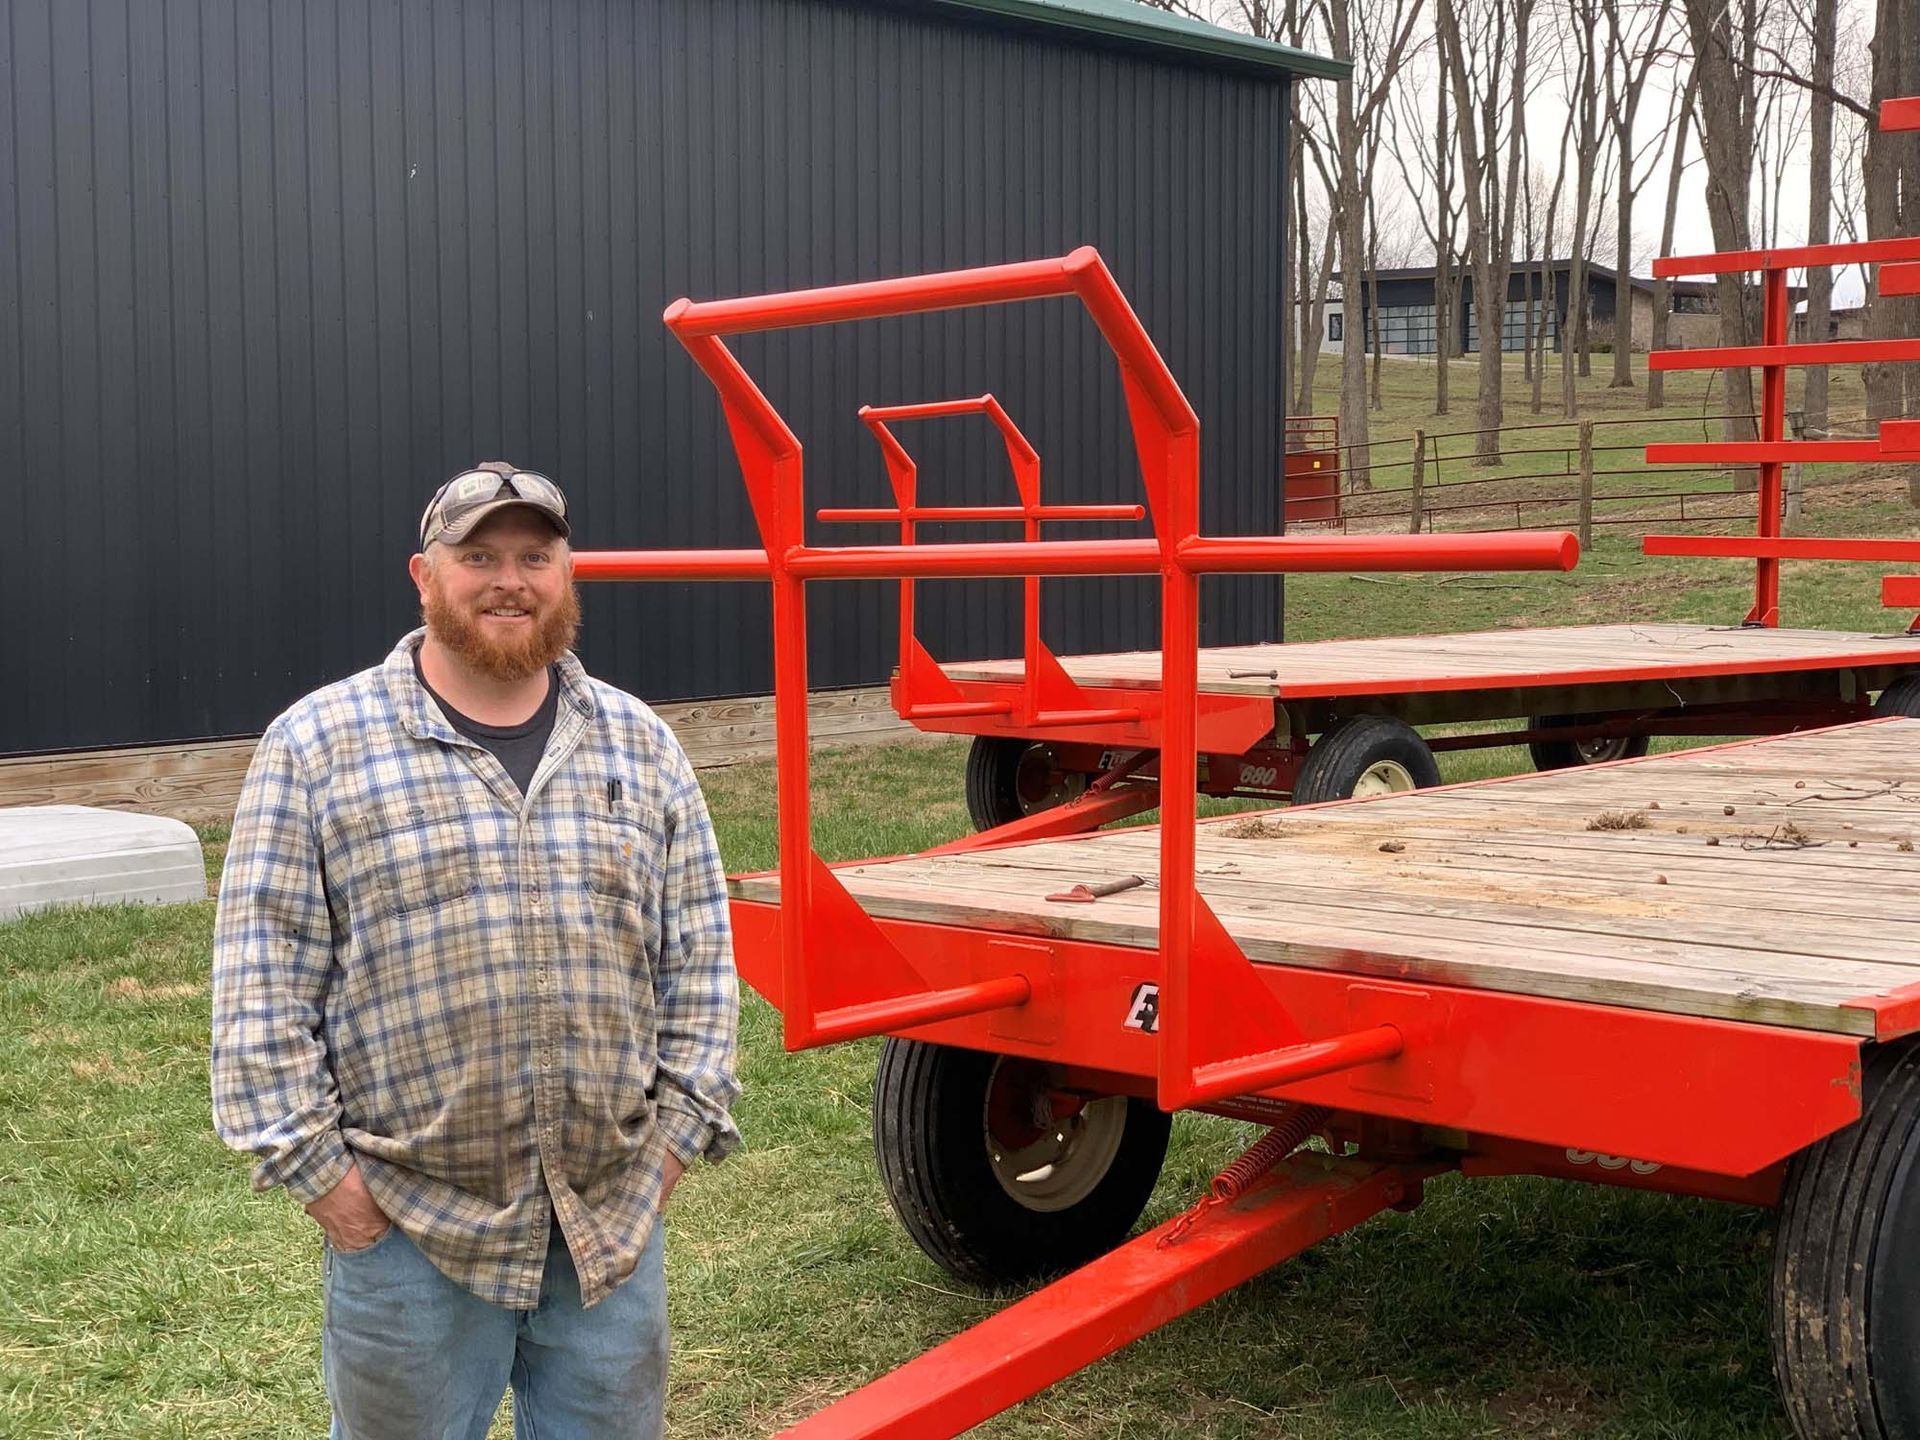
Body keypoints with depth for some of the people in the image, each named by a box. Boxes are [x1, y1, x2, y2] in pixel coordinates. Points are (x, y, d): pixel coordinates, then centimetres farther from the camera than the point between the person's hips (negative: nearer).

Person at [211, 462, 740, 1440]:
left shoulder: (642, 748, 6)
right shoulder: (317, 746, -4)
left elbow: (698, 954, 9)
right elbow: (264, 984, -5)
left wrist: (680, 1126, 3)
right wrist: (309, 1164, -8)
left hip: (614, 1216, 3)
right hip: (405, 1221, -3)